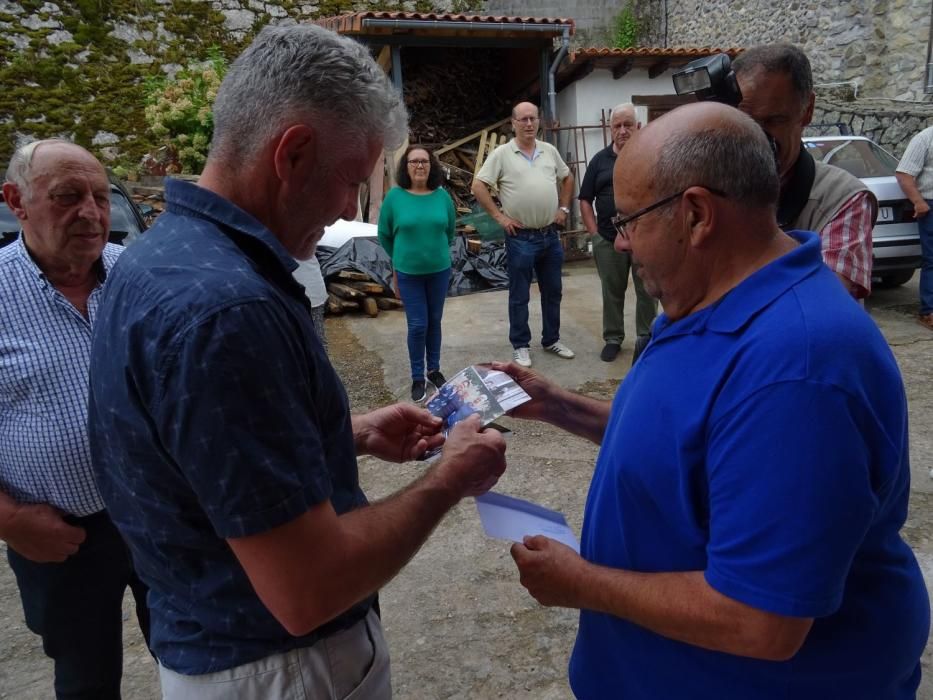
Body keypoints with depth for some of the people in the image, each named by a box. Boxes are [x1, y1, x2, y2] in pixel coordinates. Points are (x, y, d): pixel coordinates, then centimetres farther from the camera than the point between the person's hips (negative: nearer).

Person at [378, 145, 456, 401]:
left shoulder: (442, 195, -5)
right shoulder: (395, 196, -10)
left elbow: (450, 230, 11)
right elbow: (384, 233, 3)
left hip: (439, 270, 2)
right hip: (408, 272, -2)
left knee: (435, 321, 13)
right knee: (418, 324, 0)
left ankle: (434, 369, 29)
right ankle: (417, 377, 14)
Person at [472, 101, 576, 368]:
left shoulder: (550, 151, 7)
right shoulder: (502, 154, -6)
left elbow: (567, 178, 21)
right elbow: (478, 186, -9)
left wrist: (564, 208, 11)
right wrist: (499, 216, -11)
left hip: (551, 235, 5)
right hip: (520, 237, -5)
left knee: (552, 291, 13)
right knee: (519, 295, 4)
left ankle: (552, 340, 28)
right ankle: (520, 346, 17)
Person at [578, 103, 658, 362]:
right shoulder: (599, 160, 6)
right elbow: (585, 200, 9)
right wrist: (594, 232, 1)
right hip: (608, 240, 2)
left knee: (647, 291, 7)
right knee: (612, 292, 11)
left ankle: (646, 338, 22)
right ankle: (613, 339, 24)